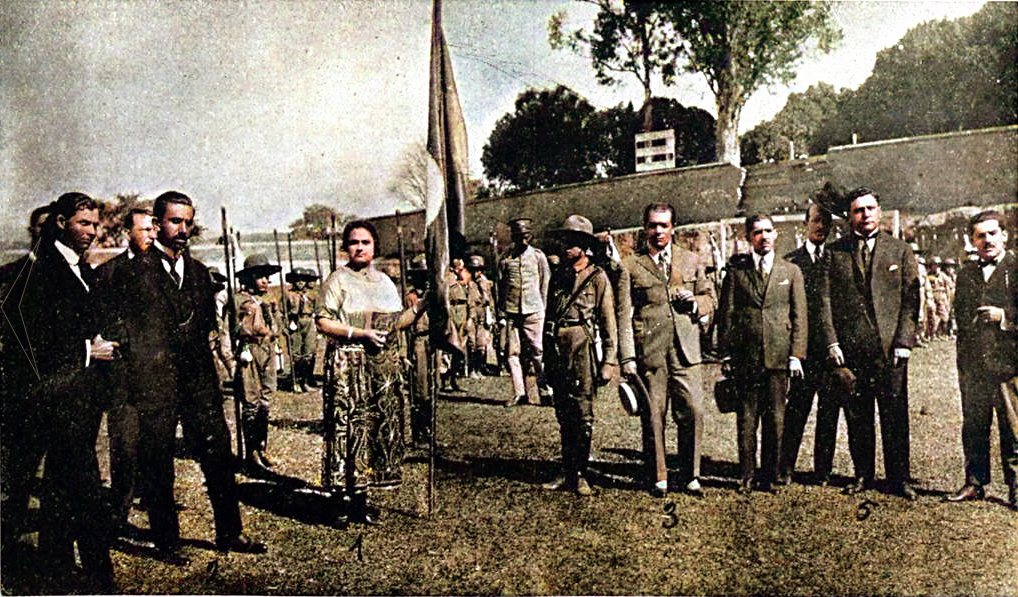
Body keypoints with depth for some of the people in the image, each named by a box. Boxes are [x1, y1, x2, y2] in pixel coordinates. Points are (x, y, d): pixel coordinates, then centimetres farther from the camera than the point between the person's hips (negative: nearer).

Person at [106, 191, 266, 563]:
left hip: (198, 378, 5)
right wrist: (144, 358, -6)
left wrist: (195, 349, 11)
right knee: (157, 466, 4)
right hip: (153, 382, -4)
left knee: (219, 454, 5)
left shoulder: (198, 272, 15)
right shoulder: (133, 271, -2)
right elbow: (119, 325, -2)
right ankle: (166, 543, 18)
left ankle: (229, 533, 18)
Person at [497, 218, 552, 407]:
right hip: (511, 311, 2)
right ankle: (519, 393, 7)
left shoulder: (538, 256, 6)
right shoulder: (505, 258, 8)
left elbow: (545, 283, 10)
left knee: (537, 351, -3)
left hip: (533, 311, -1)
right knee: (514, 352, 1)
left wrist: (543, 309, 5)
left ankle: (545, 391, 5)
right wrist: (501, 312, 6)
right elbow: (500, 286, 12)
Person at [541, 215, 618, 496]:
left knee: (583, 414, -2)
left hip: (583, 349, -5)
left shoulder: (597, 277, -1)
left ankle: (580, 474, 8)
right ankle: (568, 474, 19)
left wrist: (609, 360, -9)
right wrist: (546, 355, 17)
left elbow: (608, 322, -3)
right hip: (558, 350, 6)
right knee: (563, 414, 10)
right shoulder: (558, 275, 15)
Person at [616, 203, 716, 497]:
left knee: (693, 413, -1)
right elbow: (624, 314, 1)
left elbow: (711, 298, 22)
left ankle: (690, 476, 15)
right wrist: (627, 357, -6)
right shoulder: (631, 265, 5)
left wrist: (696, 302, -3)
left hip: (685, 351, 2)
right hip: (648, 353, -2)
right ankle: (658, 479, 17)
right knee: (653, 417, 3)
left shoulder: (691, 260, 15)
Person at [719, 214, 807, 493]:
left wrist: (796, 354, -1)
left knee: (775, 418, 5)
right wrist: (728, 351, -1)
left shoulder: (791, 271, 9)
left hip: (779, 355, 1)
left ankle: (769, 476, 16)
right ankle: (746, 476, 14)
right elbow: (726, 314, 6)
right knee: (747, 418, 4)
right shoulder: (736, 271, 6)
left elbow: (799, 315, 7)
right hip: (746, 356, -1)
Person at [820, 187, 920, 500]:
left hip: (890, 346, 0)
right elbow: (827, 300, 4)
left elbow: (911, 299, 4)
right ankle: (863, 475, 20)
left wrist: (904, 341, -5)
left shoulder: (900, 250, 8)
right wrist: (832, 342, -4)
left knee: (895, 415, 2)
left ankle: (899, 479, 14)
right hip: (850, 346, 0)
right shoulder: (835, 252, 7)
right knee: (857, 416, 7)